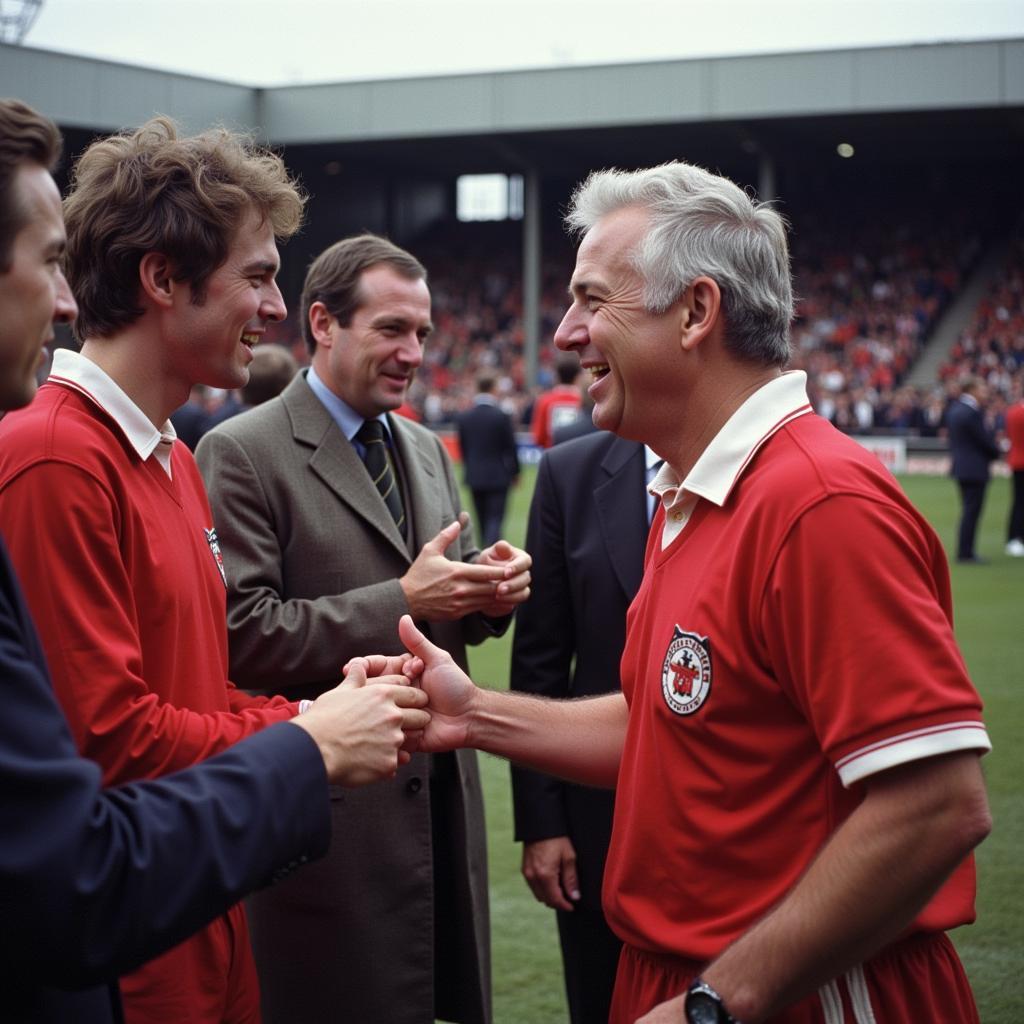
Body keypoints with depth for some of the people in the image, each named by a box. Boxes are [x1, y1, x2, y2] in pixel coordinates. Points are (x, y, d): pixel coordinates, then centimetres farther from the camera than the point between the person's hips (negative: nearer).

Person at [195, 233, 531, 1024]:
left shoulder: (428, 450, 14)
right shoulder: (242, 453, -9)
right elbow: (241, 635, -17)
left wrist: (490, 590, -4)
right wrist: (403, 601, -20)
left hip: (442, 800, 7)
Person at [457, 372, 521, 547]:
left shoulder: (463, 418, -1)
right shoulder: (501, 416, -12)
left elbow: (462, 448, 6)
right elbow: (511, 447, -6)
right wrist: (514, 471, 9)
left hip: (474, 476, 4)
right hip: (498, 476, -4)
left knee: (482, 520, 15)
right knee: (495, 518, -3)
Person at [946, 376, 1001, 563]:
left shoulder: (954, 409, 8)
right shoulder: (972, 413, -20)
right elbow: (986, 440, -15)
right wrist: (996, 452, 5)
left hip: (961, 467, 9)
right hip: (975, 468, -9)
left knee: (969, 511, 16)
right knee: (972, 511, -3)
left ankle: (965, 551, 20)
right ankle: (965, 553, -1)